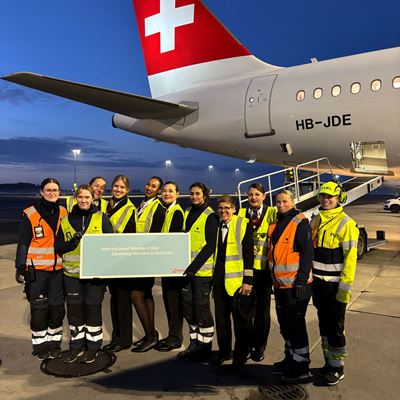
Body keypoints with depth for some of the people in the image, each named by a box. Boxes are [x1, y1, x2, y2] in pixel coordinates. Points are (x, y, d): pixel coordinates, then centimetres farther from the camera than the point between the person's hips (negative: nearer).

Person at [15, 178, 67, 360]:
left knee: (57, 308, 9)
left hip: (58, 268, 3)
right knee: (39, 309, 5)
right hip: (37, 269, -3)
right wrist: (20, 267, -9)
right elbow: (23, 243, -4)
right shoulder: (30, 214, -5)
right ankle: (40, 345, 21)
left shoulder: (64, 213, 6)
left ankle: (54, 342, 25)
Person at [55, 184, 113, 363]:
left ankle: (93, 347, 22)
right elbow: (59, 247, 9)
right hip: (72, 273, 3)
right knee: (74, 310, 10)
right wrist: (71, 243, -11)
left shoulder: (101, 218, 0)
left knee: (93, 309, 6)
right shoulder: (66, 220, 8)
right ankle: (76, 346, 28)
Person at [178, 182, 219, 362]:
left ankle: (205, 347, 14)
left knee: (201, 307, -1)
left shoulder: (210, 216, -8)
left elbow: (211, 245, -14)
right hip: (187, 269, 7)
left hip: (202, 270, -7)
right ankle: (194, 343, 28)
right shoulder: (187, 214, 14)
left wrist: (195, 266, -21)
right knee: (188, 307, 12)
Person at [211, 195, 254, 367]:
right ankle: (224, 351, 28)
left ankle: (241, 354, 21)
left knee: (240, 320, 6)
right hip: (219, 279, 5)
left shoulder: (243, 224, -7)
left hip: (237, 280, -5)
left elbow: (248, 254, -11)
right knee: (221, 317, 13)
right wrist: (213, 276, 10)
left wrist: (247, 280, -14)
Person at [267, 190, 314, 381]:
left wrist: (301, 281, -20)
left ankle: (301, 367, 13)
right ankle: (290, 358, 35)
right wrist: (273, 279, 17)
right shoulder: (275, 223, 11)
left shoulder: (300, 223, -12)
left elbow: (307, 254, -17)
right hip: (280, 284, 8)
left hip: (295, 284, -8)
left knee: (295, 324, 0)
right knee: (284, 324, 18)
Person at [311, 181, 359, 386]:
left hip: (335, 284, -6)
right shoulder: (315, 221, 9)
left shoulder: (345, 223, -11)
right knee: (324, 323, 16)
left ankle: (337, 366, 20)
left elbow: (350, 257, -14)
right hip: (317, 282, 6)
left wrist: (345, 286, -16)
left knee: (335, 327, 4)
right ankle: (328, 362, 31)